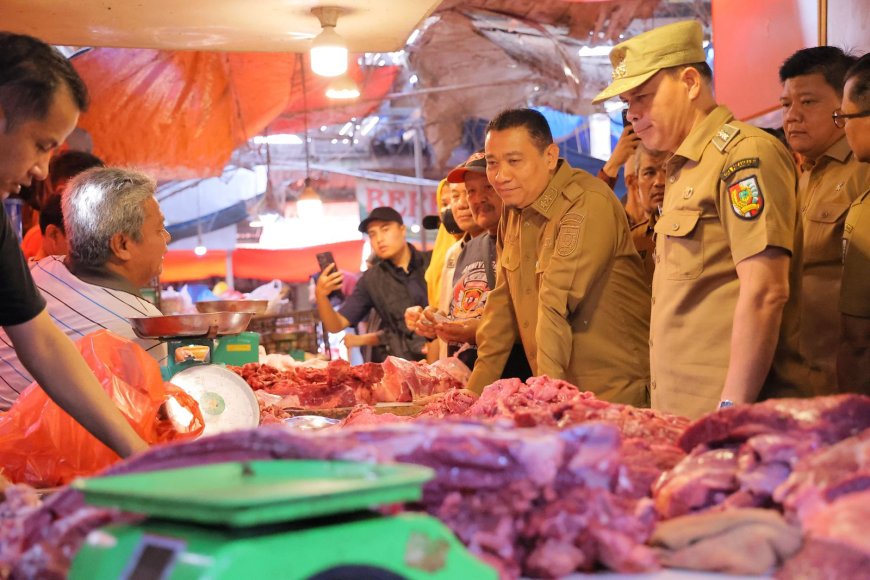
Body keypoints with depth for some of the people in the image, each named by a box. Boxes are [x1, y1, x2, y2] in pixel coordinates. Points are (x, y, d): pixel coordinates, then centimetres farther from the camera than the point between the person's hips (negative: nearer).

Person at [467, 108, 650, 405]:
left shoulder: (588, 205, -19)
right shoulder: (514, 209, 8)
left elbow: (557, 304, -28)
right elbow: (502, 302, 12)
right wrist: (476, 390, 9)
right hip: (554, 393, 7)